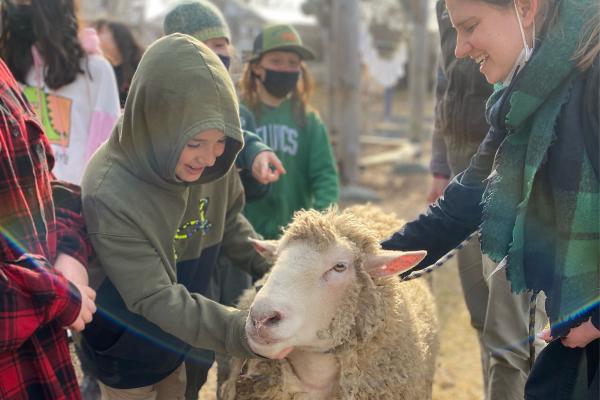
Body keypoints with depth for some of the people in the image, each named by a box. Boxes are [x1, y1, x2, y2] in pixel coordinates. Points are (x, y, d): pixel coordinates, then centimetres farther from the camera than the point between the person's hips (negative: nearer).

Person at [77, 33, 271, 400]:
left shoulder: (212, 162, -18)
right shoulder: (111, 196, -35)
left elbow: (230, 221, 1)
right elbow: (153, 298, -35)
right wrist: (242, 331, -42)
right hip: (127, 353, -5)